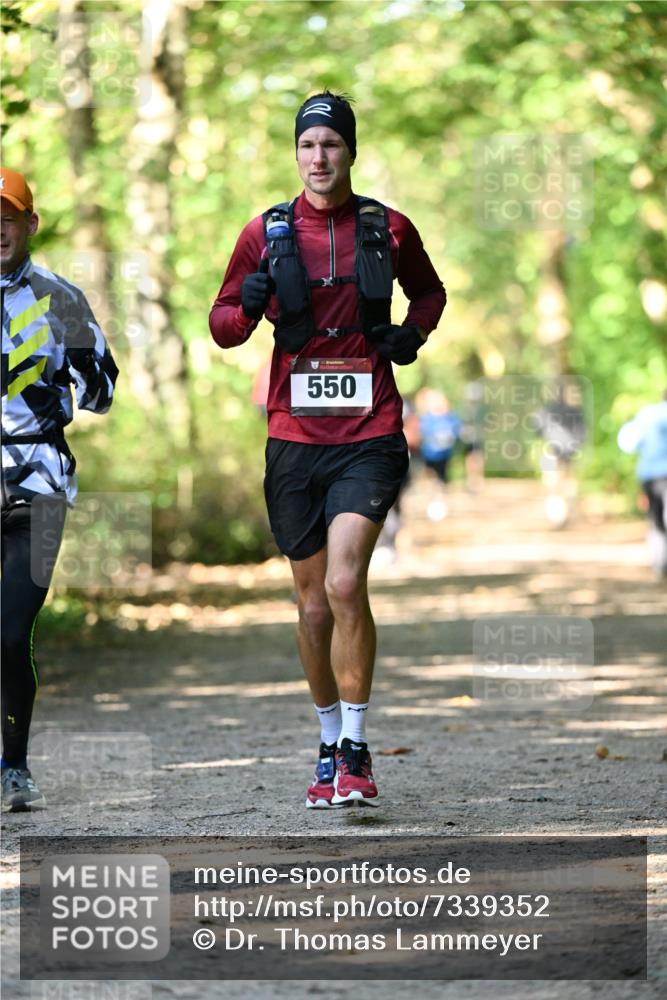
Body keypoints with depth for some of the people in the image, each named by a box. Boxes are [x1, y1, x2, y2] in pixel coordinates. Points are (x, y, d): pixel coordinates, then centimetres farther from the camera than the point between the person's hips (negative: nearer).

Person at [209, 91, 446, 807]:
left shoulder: (388, 229, 5)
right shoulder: (266, 233, 5)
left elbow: (429, 291, 24)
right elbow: (222, 324, 9)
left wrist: (413, 332, 3)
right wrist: (249, 307, -13)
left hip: (369, 435, -2)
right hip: (294, 438, 2)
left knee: (345, 584, -19)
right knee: (313, 603, 8)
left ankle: (356, 750, -12)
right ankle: (329, 745, 24)